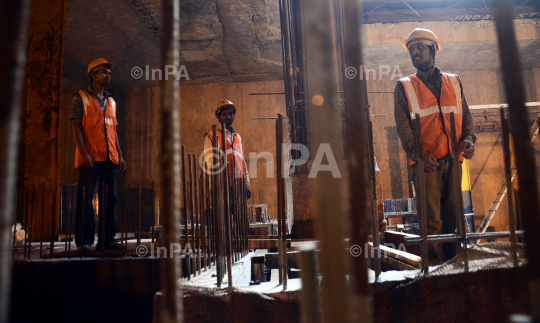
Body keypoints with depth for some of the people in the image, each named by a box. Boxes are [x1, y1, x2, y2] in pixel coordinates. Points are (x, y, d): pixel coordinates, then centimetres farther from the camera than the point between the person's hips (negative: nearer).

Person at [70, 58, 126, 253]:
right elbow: (76, 127, -3)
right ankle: (84, 241, 0)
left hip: (109, 157, 6)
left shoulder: (111, 102, 22)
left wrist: (120, 155, 12)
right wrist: (83, 153, -16)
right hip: (90, 157, -5)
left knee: (110, 198, 4)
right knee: (86, 199, -5)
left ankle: (107, 239, 11)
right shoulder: (81, 98, 5)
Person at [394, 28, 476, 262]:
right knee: (432, 220, -7)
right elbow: (402, 124, -3)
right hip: (426, 162, -3)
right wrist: (417, 153, -18)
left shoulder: (454, 82, 19)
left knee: (453, 216, 7)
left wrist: (468, 138, -5)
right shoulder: (404, 87, 8)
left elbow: (466, 114, 16)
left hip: (453, 159, 4)